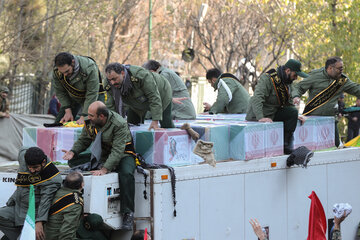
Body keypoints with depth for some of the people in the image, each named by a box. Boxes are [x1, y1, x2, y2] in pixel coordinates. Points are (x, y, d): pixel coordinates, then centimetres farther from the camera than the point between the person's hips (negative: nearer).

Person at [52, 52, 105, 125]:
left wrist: (83, 117, -37)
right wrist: (68, 111, -19)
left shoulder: (89, 68, -39)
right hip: (73, 96, 4)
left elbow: (91, 95, -35)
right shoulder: (56, 72, -24)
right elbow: (60, 92, -9)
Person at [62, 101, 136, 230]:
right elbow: (83, 141, 7)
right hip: (101, 155, 6)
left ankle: (127, 213, -30)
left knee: (126, 174, -38)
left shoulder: (119, 124, -25)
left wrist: (104, 169, -42)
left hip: (123, 155, -6)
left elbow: (117, 151, -31)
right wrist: (73, 152, -14)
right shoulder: (90, 122, -6)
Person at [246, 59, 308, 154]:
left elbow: (288, 102, 19)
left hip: (273, 113, 8)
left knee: (293, 112, -16)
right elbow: (257, 99, -31)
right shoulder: (267, 79, -20)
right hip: (257, 116, -8)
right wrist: (260, 117, -41)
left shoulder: (288, 82, 8)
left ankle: (286, 146, -11)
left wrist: (295, 116, 5)